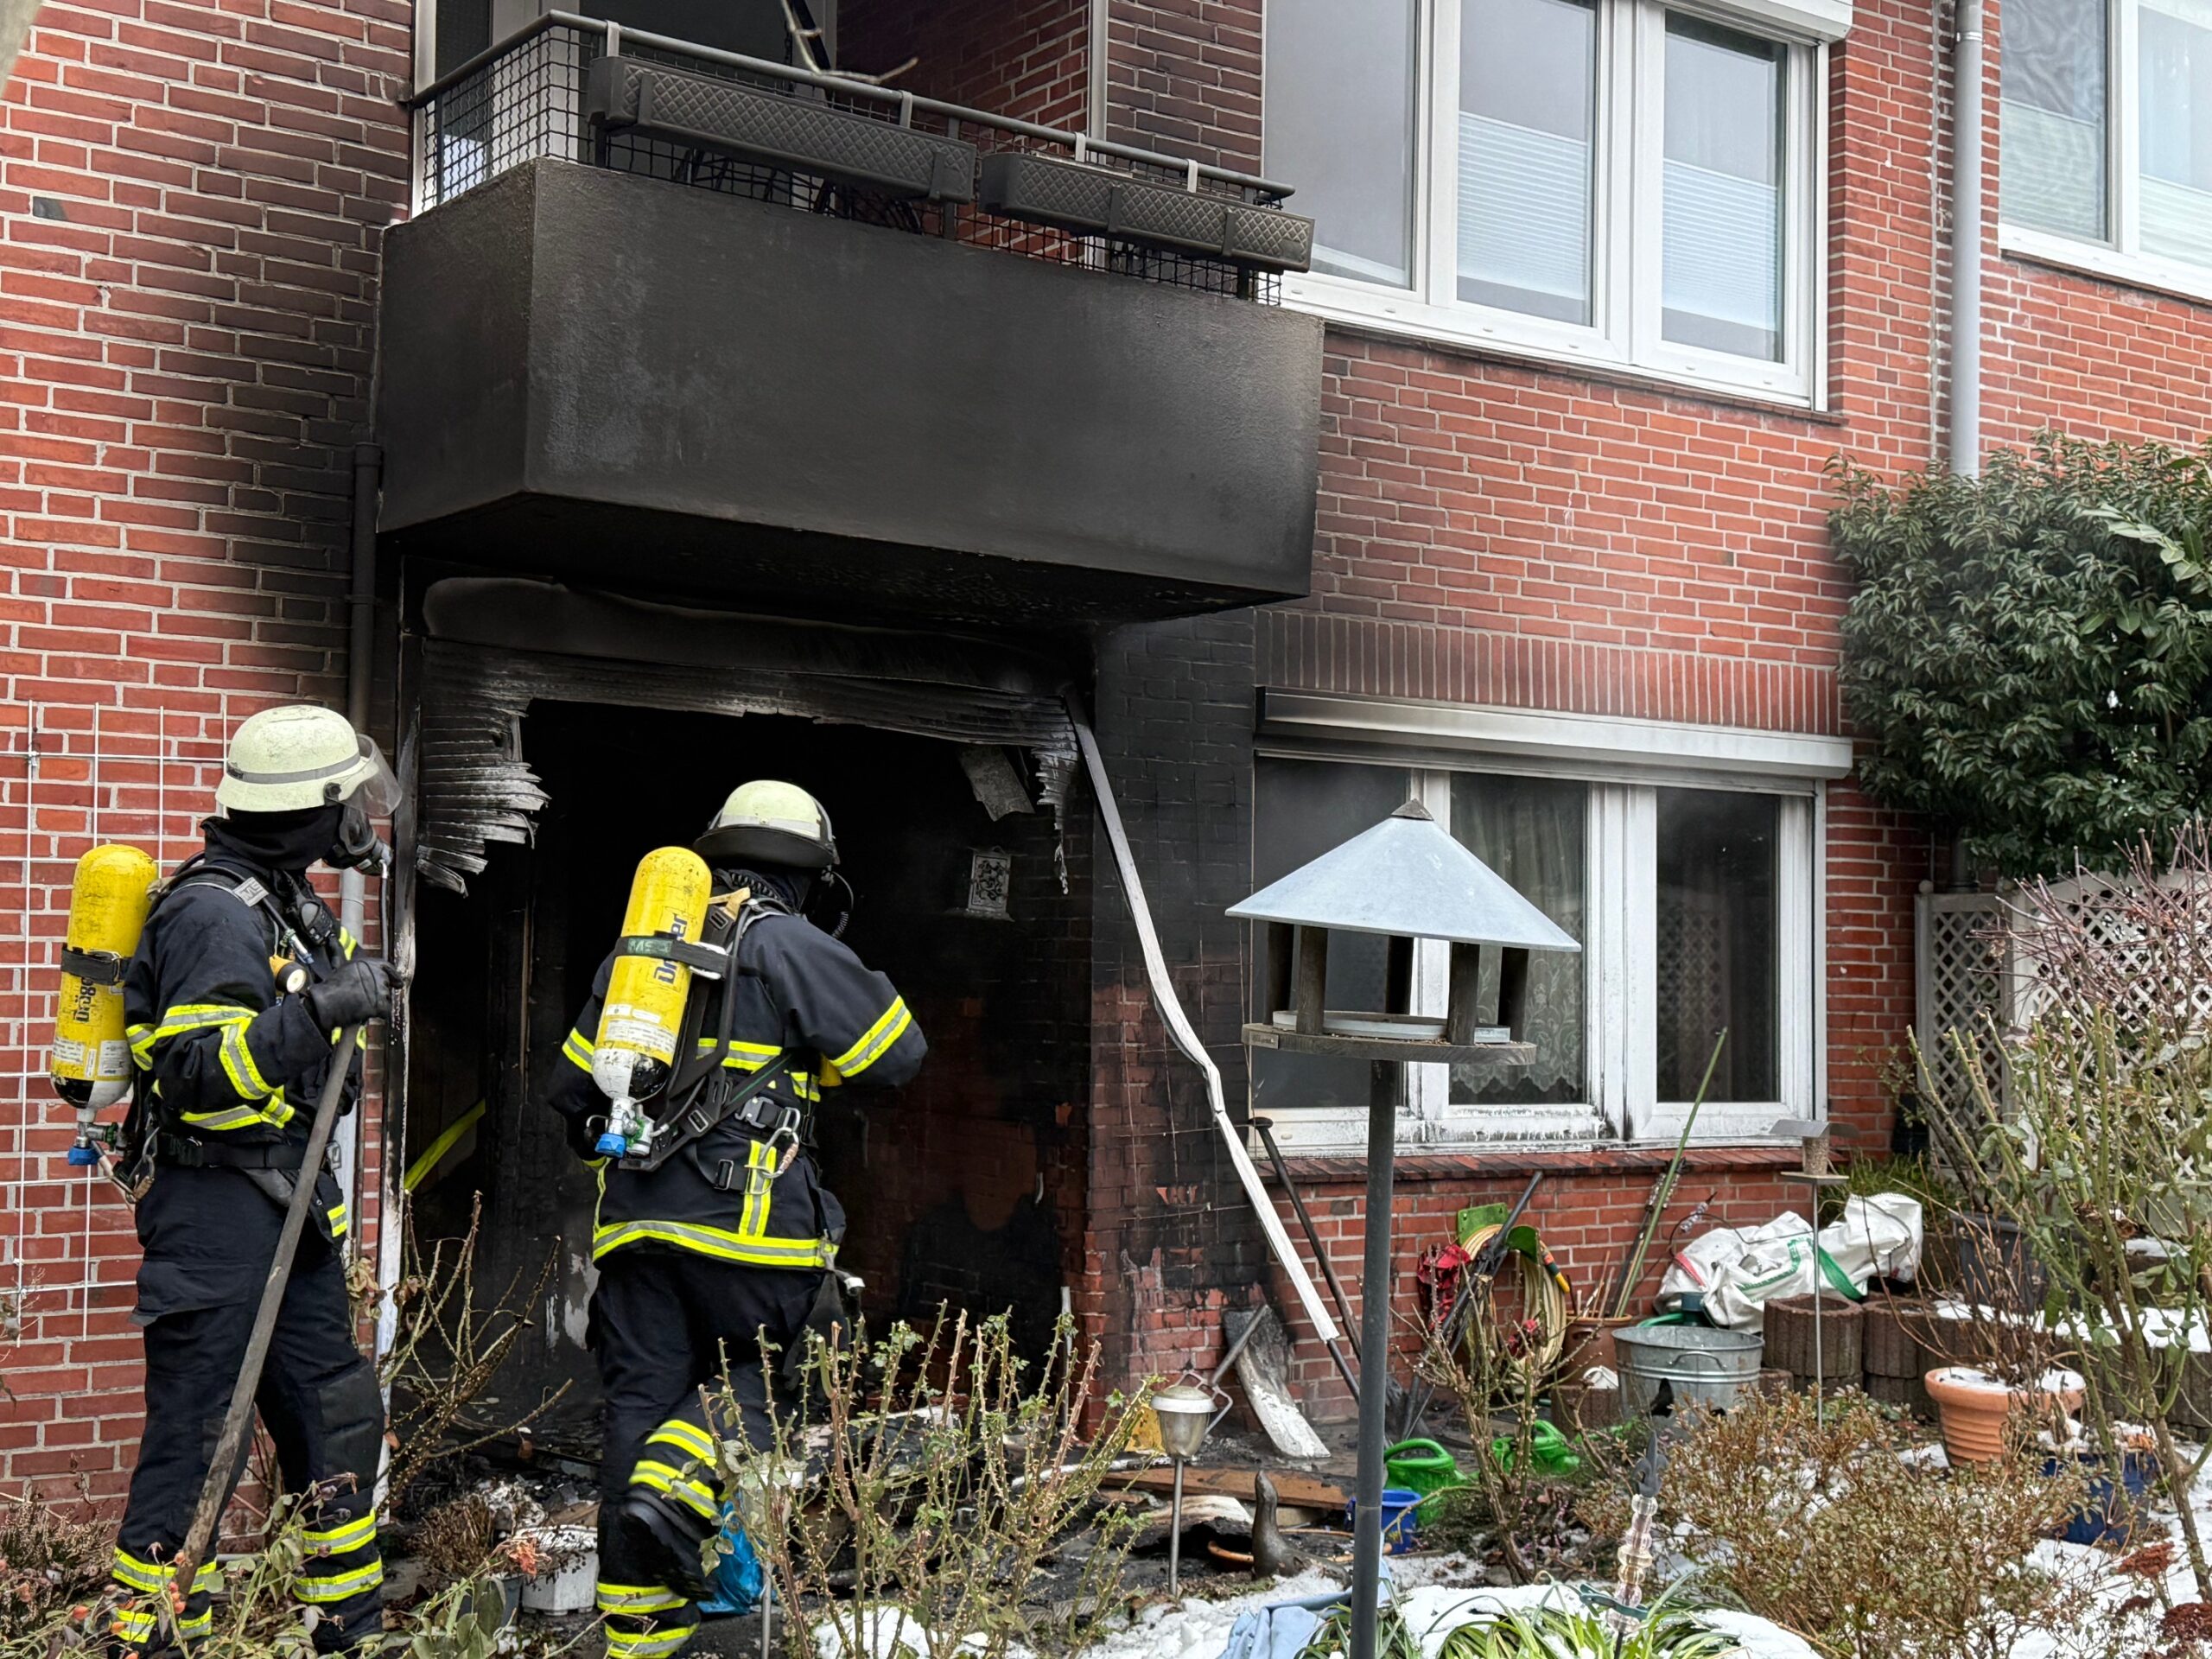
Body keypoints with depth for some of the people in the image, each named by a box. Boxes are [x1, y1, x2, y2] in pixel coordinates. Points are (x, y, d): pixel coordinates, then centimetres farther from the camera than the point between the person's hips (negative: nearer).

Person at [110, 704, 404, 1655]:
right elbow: (195, 1074, -28)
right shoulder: (216, 912, -18)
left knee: (335, 1414, 15)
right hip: (217, 1209, -10)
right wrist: (316, 1010, -34)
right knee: (193, 1433, -3)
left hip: (287, 1203, 10)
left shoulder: (283, 902, 13)